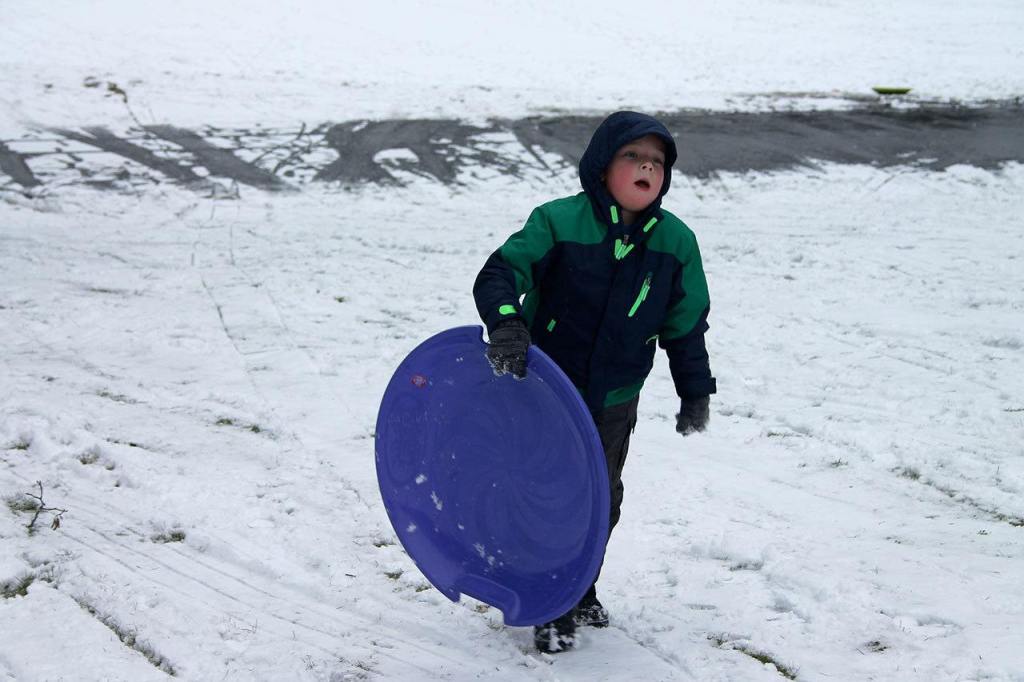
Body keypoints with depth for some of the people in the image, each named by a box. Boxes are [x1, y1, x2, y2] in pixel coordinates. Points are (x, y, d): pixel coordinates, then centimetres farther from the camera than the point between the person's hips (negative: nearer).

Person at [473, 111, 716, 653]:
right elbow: (499, 273, -19)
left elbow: (685, 323, 6)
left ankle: (580, 592, 39)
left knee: (602, 501, 17)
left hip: (614, 403, 4)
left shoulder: (676, 242, -4)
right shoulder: (557, 222, -16)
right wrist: (506, 323, -39)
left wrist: (695, 391, 9)